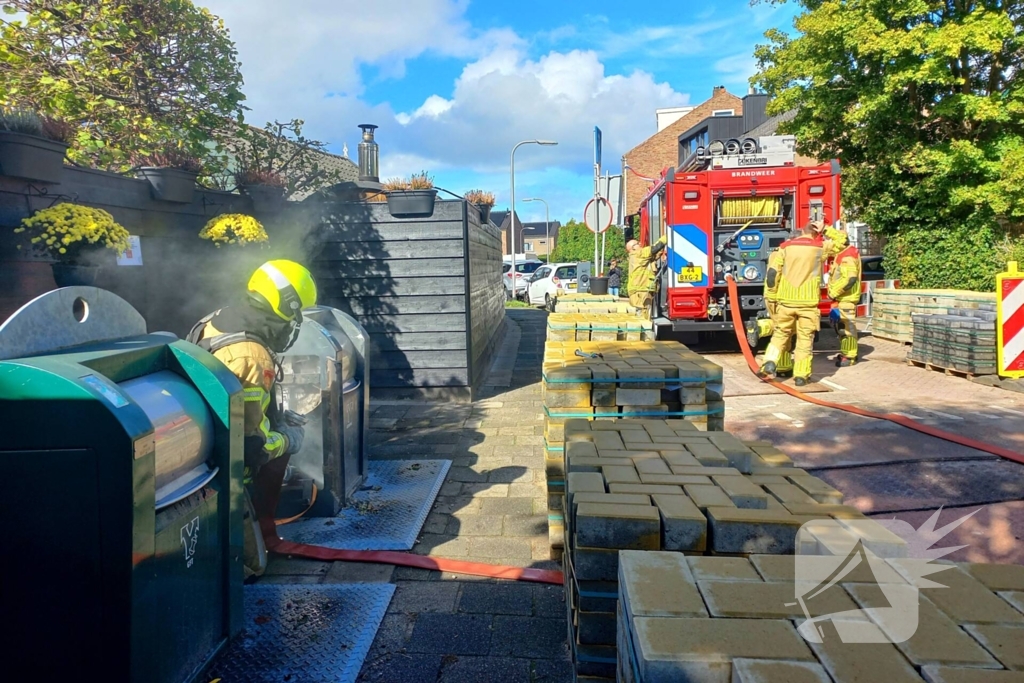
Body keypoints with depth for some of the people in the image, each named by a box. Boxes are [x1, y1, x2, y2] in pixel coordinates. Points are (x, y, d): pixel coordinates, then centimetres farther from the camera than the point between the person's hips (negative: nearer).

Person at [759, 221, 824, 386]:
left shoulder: (786, 246, 3)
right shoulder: (820, 247, 2)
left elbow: (772, 274, -1)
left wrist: (775, 291, 13)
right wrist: (823, 231, 24)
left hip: (786, 300, 1)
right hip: (809, 301, -1)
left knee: (780, 334, 15)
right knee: (805, 338, 6)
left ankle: (770, 363, -2)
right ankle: (800, 375, 6)